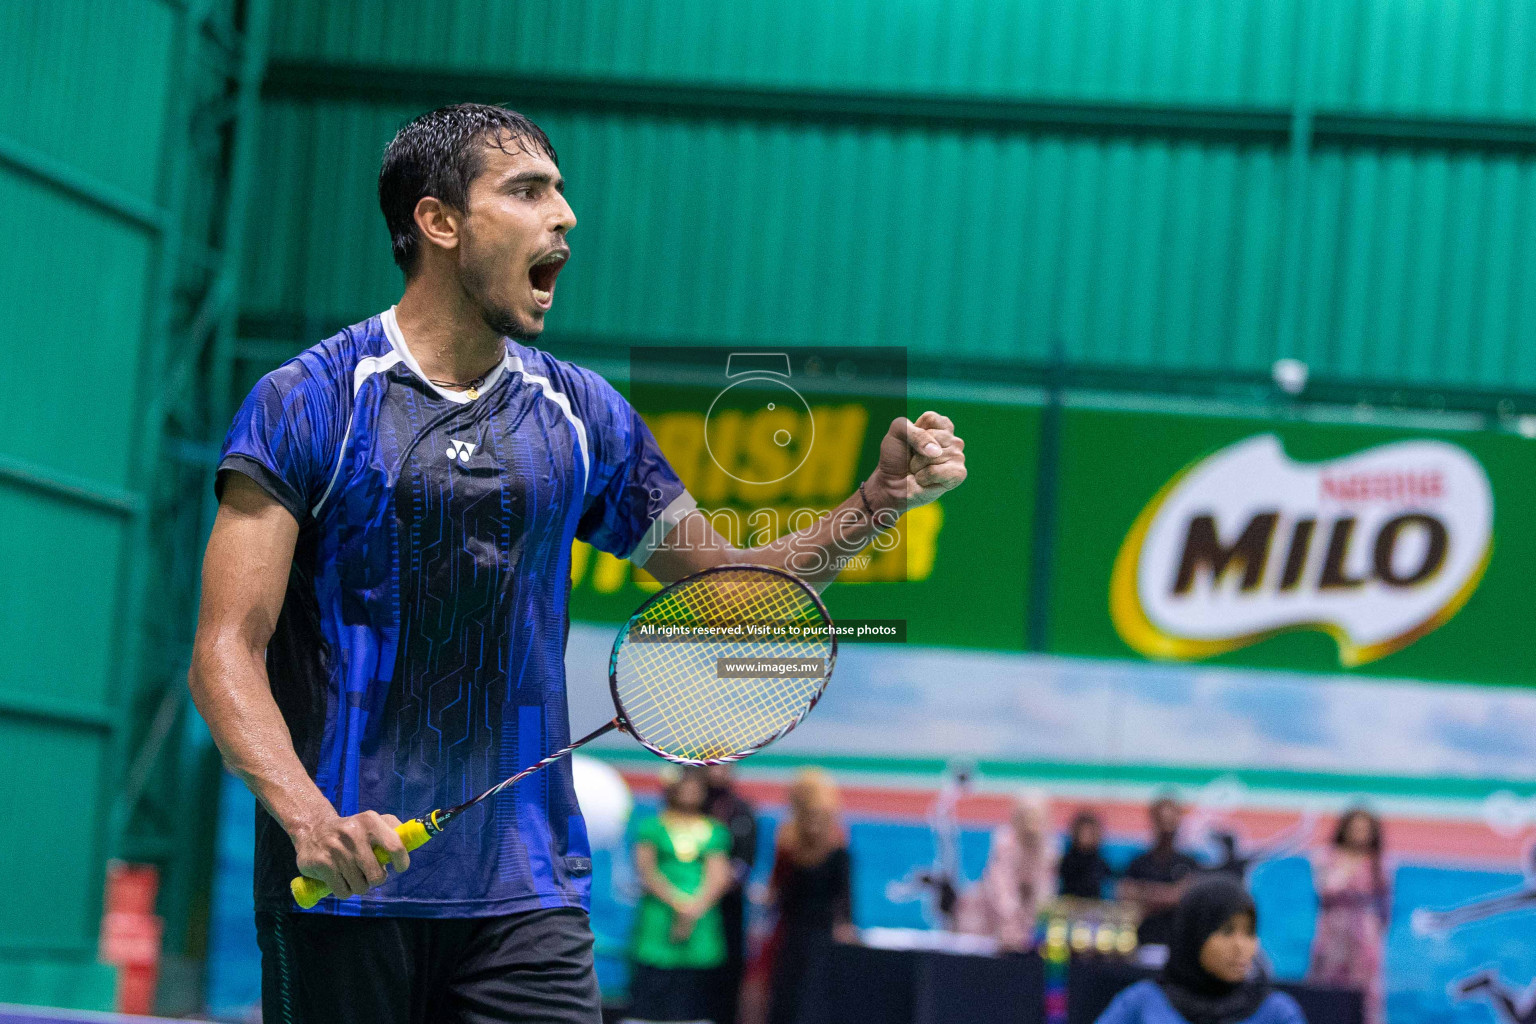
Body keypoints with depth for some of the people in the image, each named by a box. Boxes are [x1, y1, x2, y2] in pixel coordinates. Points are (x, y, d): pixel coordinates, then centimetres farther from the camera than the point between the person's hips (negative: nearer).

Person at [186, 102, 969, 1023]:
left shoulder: (583, 415, 10)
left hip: (528, 894, 3)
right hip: (343, 885, -3)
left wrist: (881, 499, 3)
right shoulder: (306, 403, -3)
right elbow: (227, 651, -8)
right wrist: (307, 817, -23)